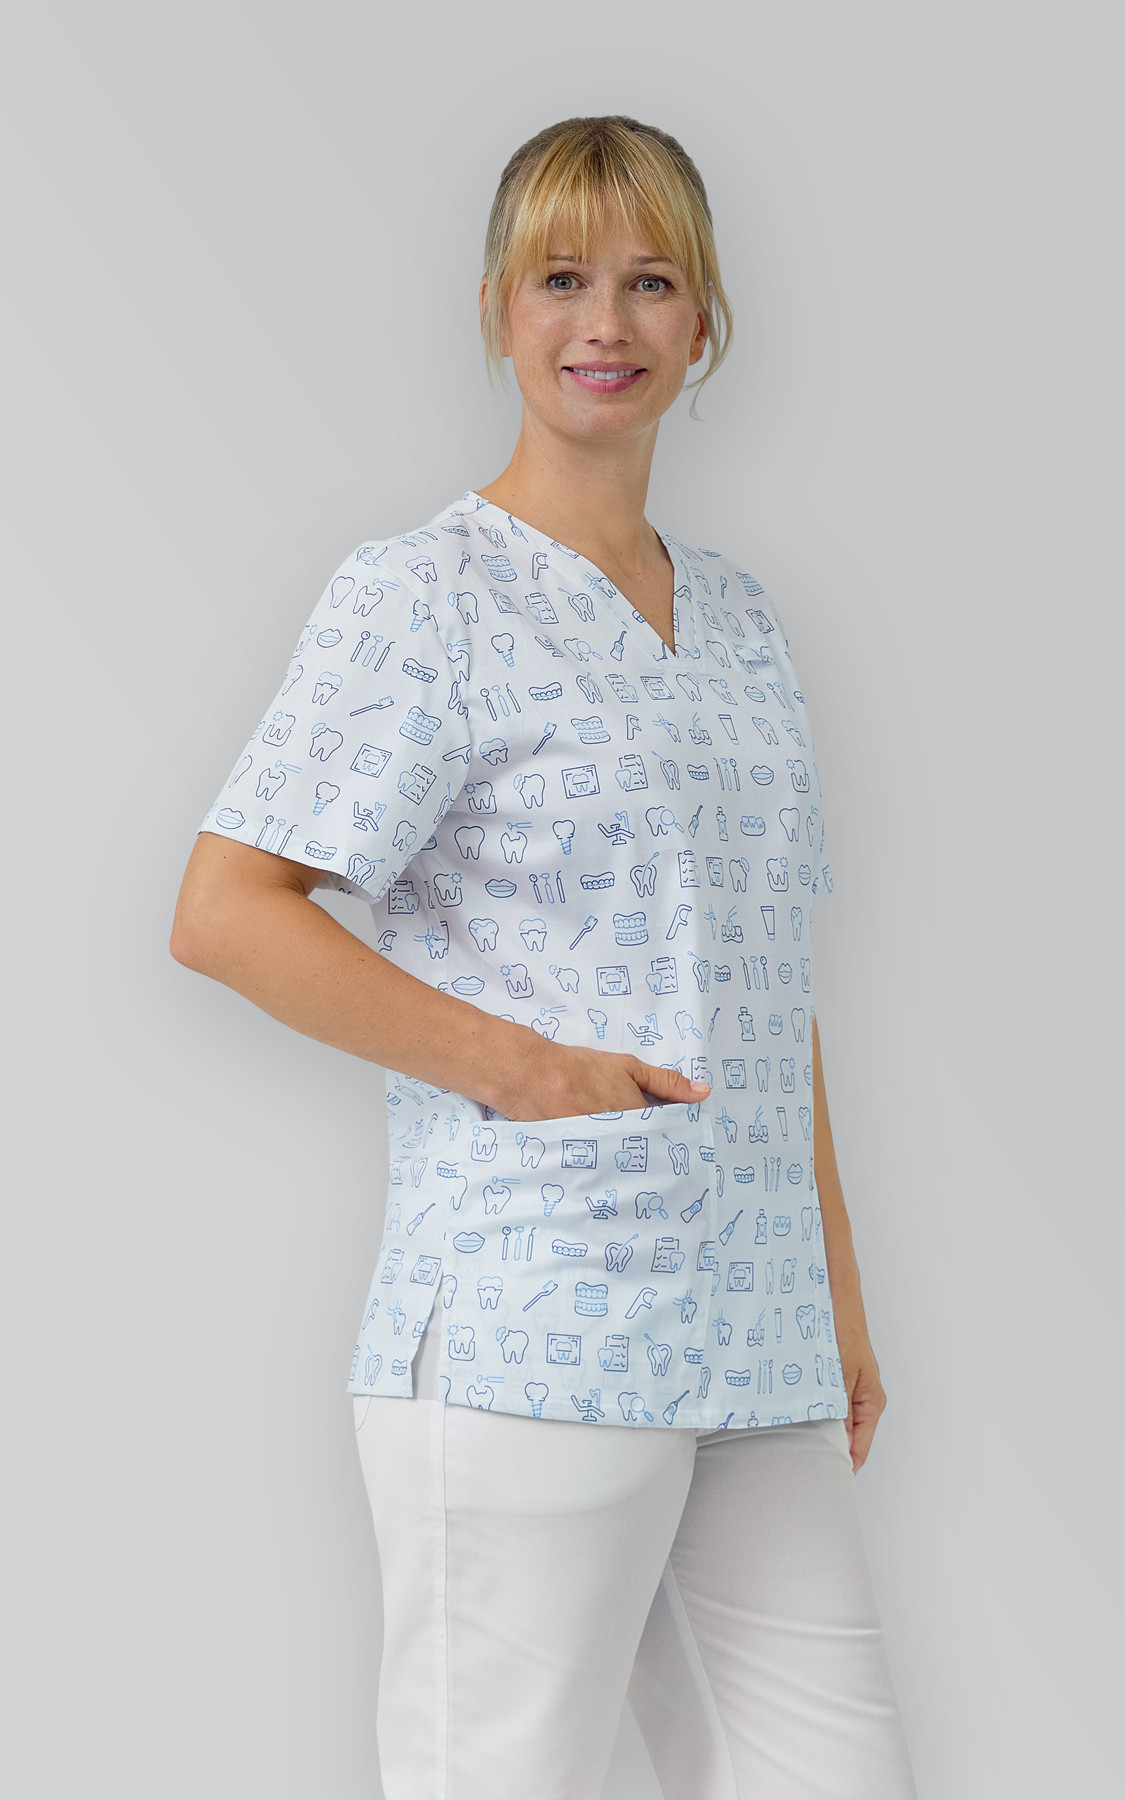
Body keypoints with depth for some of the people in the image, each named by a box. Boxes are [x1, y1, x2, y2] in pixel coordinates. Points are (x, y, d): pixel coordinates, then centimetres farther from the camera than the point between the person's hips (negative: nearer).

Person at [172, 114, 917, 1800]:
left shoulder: (739, 616, 17)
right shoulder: (420, 597, -3)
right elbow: (223, 913, -11)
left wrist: (840, 1291, 17)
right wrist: (522, 1069, -14)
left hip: (756, 1346, 7)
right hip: (528, 1328, -6)